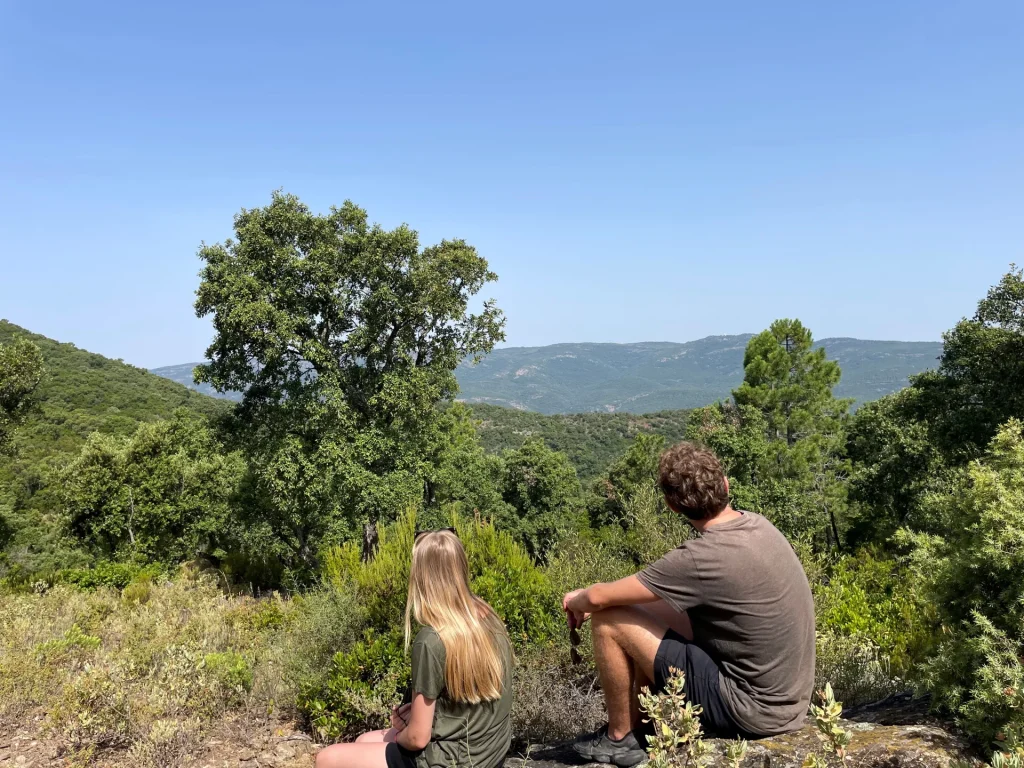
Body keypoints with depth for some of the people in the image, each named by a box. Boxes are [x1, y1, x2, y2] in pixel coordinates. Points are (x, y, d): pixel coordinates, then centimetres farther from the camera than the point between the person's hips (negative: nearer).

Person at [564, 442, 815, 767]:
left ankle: (620, 738, 13)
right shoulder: (757, 525, -2)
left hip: (752, 710, -8)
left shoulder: (703, 557, -27)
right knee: (649, 613, 15)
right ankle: (641, 724, 25)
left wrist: (576, 602, 4)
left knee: (608, 620, -8)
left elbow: (599, 598, -20)